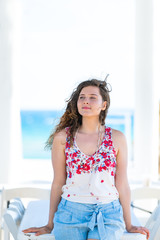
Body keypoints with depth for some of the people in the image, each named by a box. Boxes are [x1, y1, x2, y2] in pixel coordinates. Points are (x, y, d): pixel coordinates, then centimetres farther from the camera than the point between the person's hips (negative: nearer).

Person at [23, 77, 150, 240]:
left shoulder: (117, 138, 3)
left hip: (108, 214, 0)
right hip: (71, 212, 0)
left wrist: (128, 225, 11)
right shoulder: (63, 137, 2)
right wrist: (50, 225, 10)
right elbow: (58, 183, 6)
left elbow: (122, 184, 7)